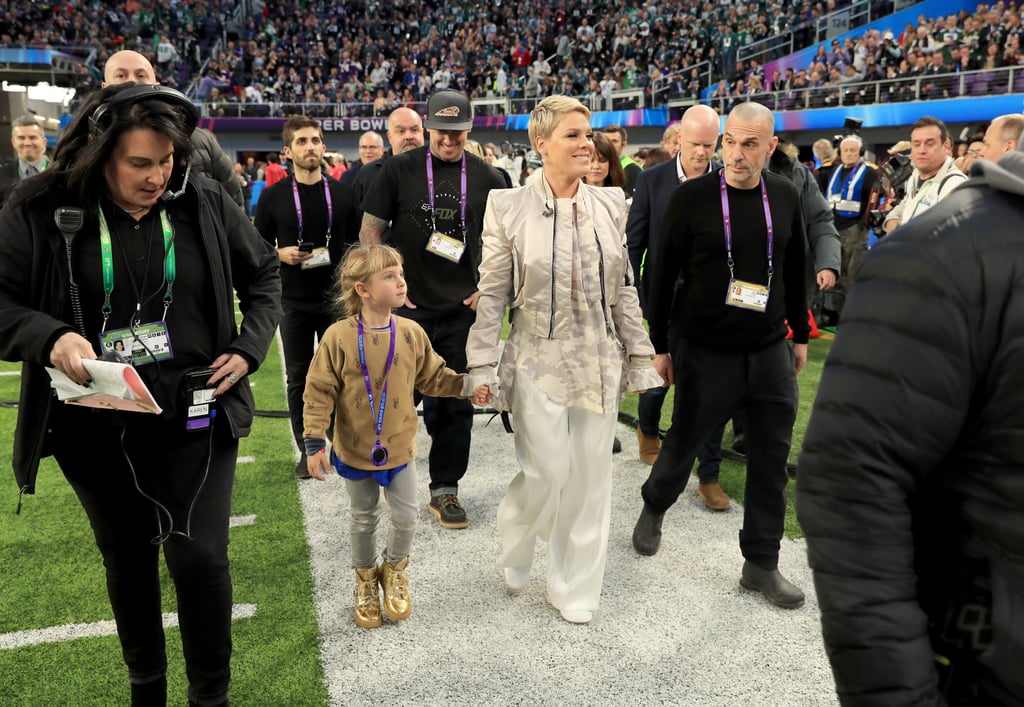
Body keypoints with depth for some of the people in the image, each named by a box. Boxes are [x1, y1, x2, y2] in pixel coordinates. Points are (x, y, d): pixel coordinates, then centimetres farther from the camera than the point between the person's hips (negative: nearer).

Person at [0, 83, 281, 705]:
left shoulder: (205, 203, -4)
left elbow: (263, 275, 9)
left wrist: (250, 346, -3)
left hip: (194, 418, -1)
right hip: (96, 426, 1)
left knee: (199, 555, -5)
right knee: (126, 559, 17)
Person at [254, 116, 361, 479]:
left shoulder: (343, 193, 4)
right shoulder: (273, 196, -1)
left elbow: (356, 245, 9)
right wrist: (280, 254, -15)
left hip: (337, 301, 1)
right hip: (293, 304, 0)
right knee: (298, 379, 6)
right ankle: (307, 451, 19)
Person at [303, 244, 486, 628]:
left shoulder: (411, 333, -8)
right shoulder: (339, 336, -17)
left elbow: (433, 377, 4)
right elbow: (319, 393, -12)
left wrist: (465, 385, -9)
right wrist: (314, 443, -14)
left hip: (399, 448, 2)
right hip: (355, 451, -2)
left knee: (406, 517, 9)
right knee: (363, 520, 16)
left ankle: (395, 569, 38)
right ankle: (365, 577, 41)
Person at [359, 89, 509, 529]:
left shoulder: (487, 178, 4)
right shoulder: (399, 169, -1)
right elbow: (370, 230, 2)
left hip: (464, 310, 1)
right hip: (408, 306, -1)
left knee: (456, 402, 6)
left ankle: (445, 488, 20)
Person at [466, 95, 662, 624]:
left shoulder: (610, 204, 5)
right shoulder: (508, 207, -4)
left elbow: (624, 289, 10)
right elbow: (491, 294, -3)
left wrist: (639, 356, 8)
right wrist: (484, 366, -6)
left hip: (599, 363, 4)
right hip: (538, 362, -3)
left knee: (589, 476, 8)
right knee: (547, 472, -4)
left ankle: (575, 588, 27)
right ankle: (514, 544, 32)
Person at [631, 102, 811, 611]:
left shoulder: (785, 197, 4)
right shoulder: (691, 198, -8)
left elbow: (794, 272, 14)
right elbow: (661, 275, -4)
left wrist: (800, 334, 17)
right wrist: (660, 346, -2)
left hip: (770, 350, 4)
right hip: (705, 353, -3)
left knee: (772, 459, 7)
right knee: (684, 442, 12)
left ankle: (761, 564, 23)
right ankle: (654, 508, 42)